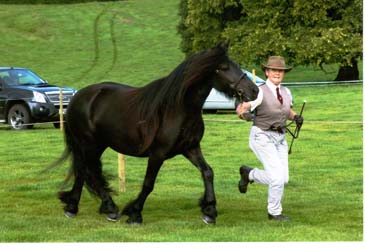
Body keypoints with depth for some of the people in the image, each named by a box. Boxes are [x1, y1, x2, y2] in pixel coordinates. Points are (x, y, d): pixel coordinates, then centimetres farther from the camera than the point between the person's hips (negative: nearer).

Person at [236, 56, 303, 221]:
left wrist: (296, 117, 0)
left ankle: (249, 173, 29)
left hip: (280, 138, 7)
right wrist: (244, 113, -46)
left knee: (283, 179, 6)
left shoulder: (286, 92, 5)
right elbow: (240, 109, -23)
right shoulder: (260, 92, -16)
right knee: (278, 176, -15)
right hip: (262, 137, -7)